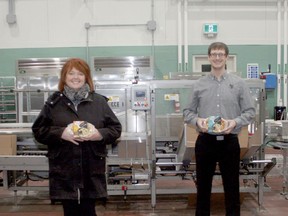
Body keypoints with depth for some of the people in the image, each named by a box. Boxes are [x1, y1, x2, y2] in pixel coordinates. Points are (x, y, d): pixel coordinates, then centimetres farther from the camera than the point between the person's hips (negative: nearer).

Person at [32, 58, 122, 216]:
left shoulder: (99, 101, 5)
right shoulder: (54, 102, 5)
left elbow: (115, 128, 6)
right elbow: (38, 130, 3)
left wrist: (99, 134, -14)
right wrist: (61, 133, -13)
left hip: (92, 170, 0)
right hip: (64, 170, 0)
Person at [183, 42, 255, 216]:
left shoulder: (239, 83, 2)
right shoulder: (199, 84, 5)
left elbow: (250, 111, 1)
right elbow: (188, 111, 7)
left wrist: (235, 122, -17)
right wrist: (197, 120, -14)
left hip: (229, 141, -1)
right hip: (205, 141, 1)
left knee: (231, 186, 8)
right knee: (203, 185, 11)